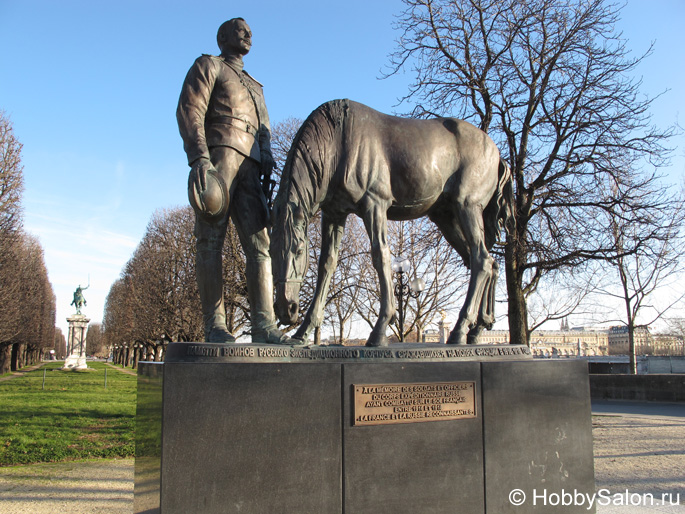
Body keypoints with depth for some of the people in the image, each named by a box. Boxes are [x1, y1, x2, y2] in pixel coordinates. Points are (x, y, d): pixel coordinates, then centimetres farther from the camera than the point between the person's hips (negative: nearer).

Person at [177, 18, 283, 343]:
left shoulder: (255, 88, 35)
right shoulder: (208, 66, 15)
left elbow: (264, 134, 27)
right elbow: (189, 111, -2)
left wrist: (267, 166, 7)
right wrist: (199, 157, -18)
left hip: (248, 169, 6)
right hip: (215, 156, -6)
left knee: (259, 243, -9)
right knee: (211, 241, -10)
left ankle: (264, 325, -15)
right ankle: (214, 325, -12)